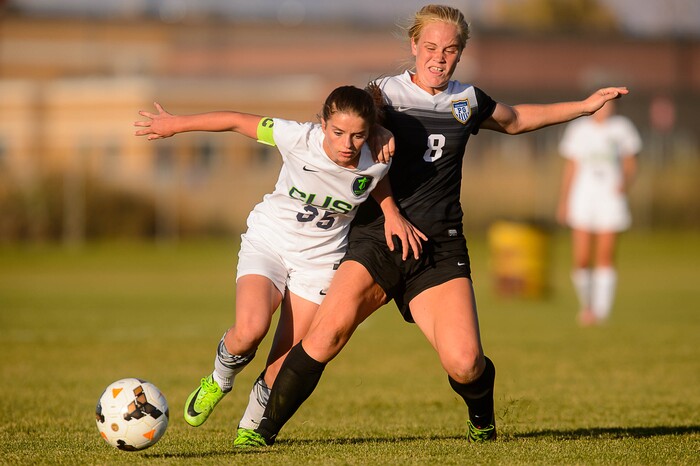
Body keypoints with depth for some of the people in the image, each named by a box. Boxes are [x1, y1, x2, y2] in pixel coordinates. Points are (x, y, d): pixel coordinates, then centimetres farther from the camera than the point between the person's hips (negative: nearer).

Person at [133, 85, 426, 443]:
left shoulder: (375, 164, -15)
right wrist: (175, 125, -3)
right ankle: (220, 380, 6)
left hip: (318, 262, 2)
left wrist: (392, 214, -4)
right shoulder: (301, 138, -24)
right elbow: (237, 120, -12)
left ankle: (254, 423, 26)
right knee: (250, 330, -27)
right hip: (267, 243, -2)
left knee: (282, 367, -3)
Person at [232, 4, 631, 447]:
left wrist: (586, 106, 34)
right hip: (378, 238, -2)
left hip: (441, 248, 2)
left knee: (464, 363, -15)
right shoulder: (384, 93, 3)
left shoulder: (468, 101, 13)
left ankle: (482, 420, 19)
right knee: (328, 331, -23)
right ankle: (266, 428, -10)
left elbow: (515, 120, 32)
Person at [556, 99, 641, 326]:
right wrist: (563, 201, 12)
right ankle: (586, 304, 16)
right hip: (583, 198, 1)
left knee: (605, 258, -6)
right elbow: (570, 168, 13)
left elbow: (630, 164, 8)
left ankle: (600, 310, 0)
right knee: (581, 260, -6)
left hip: (611, 198, -1)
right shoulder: (578, 129, 8)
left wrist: (626, 181, -13)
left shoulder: (622, 128, 5)